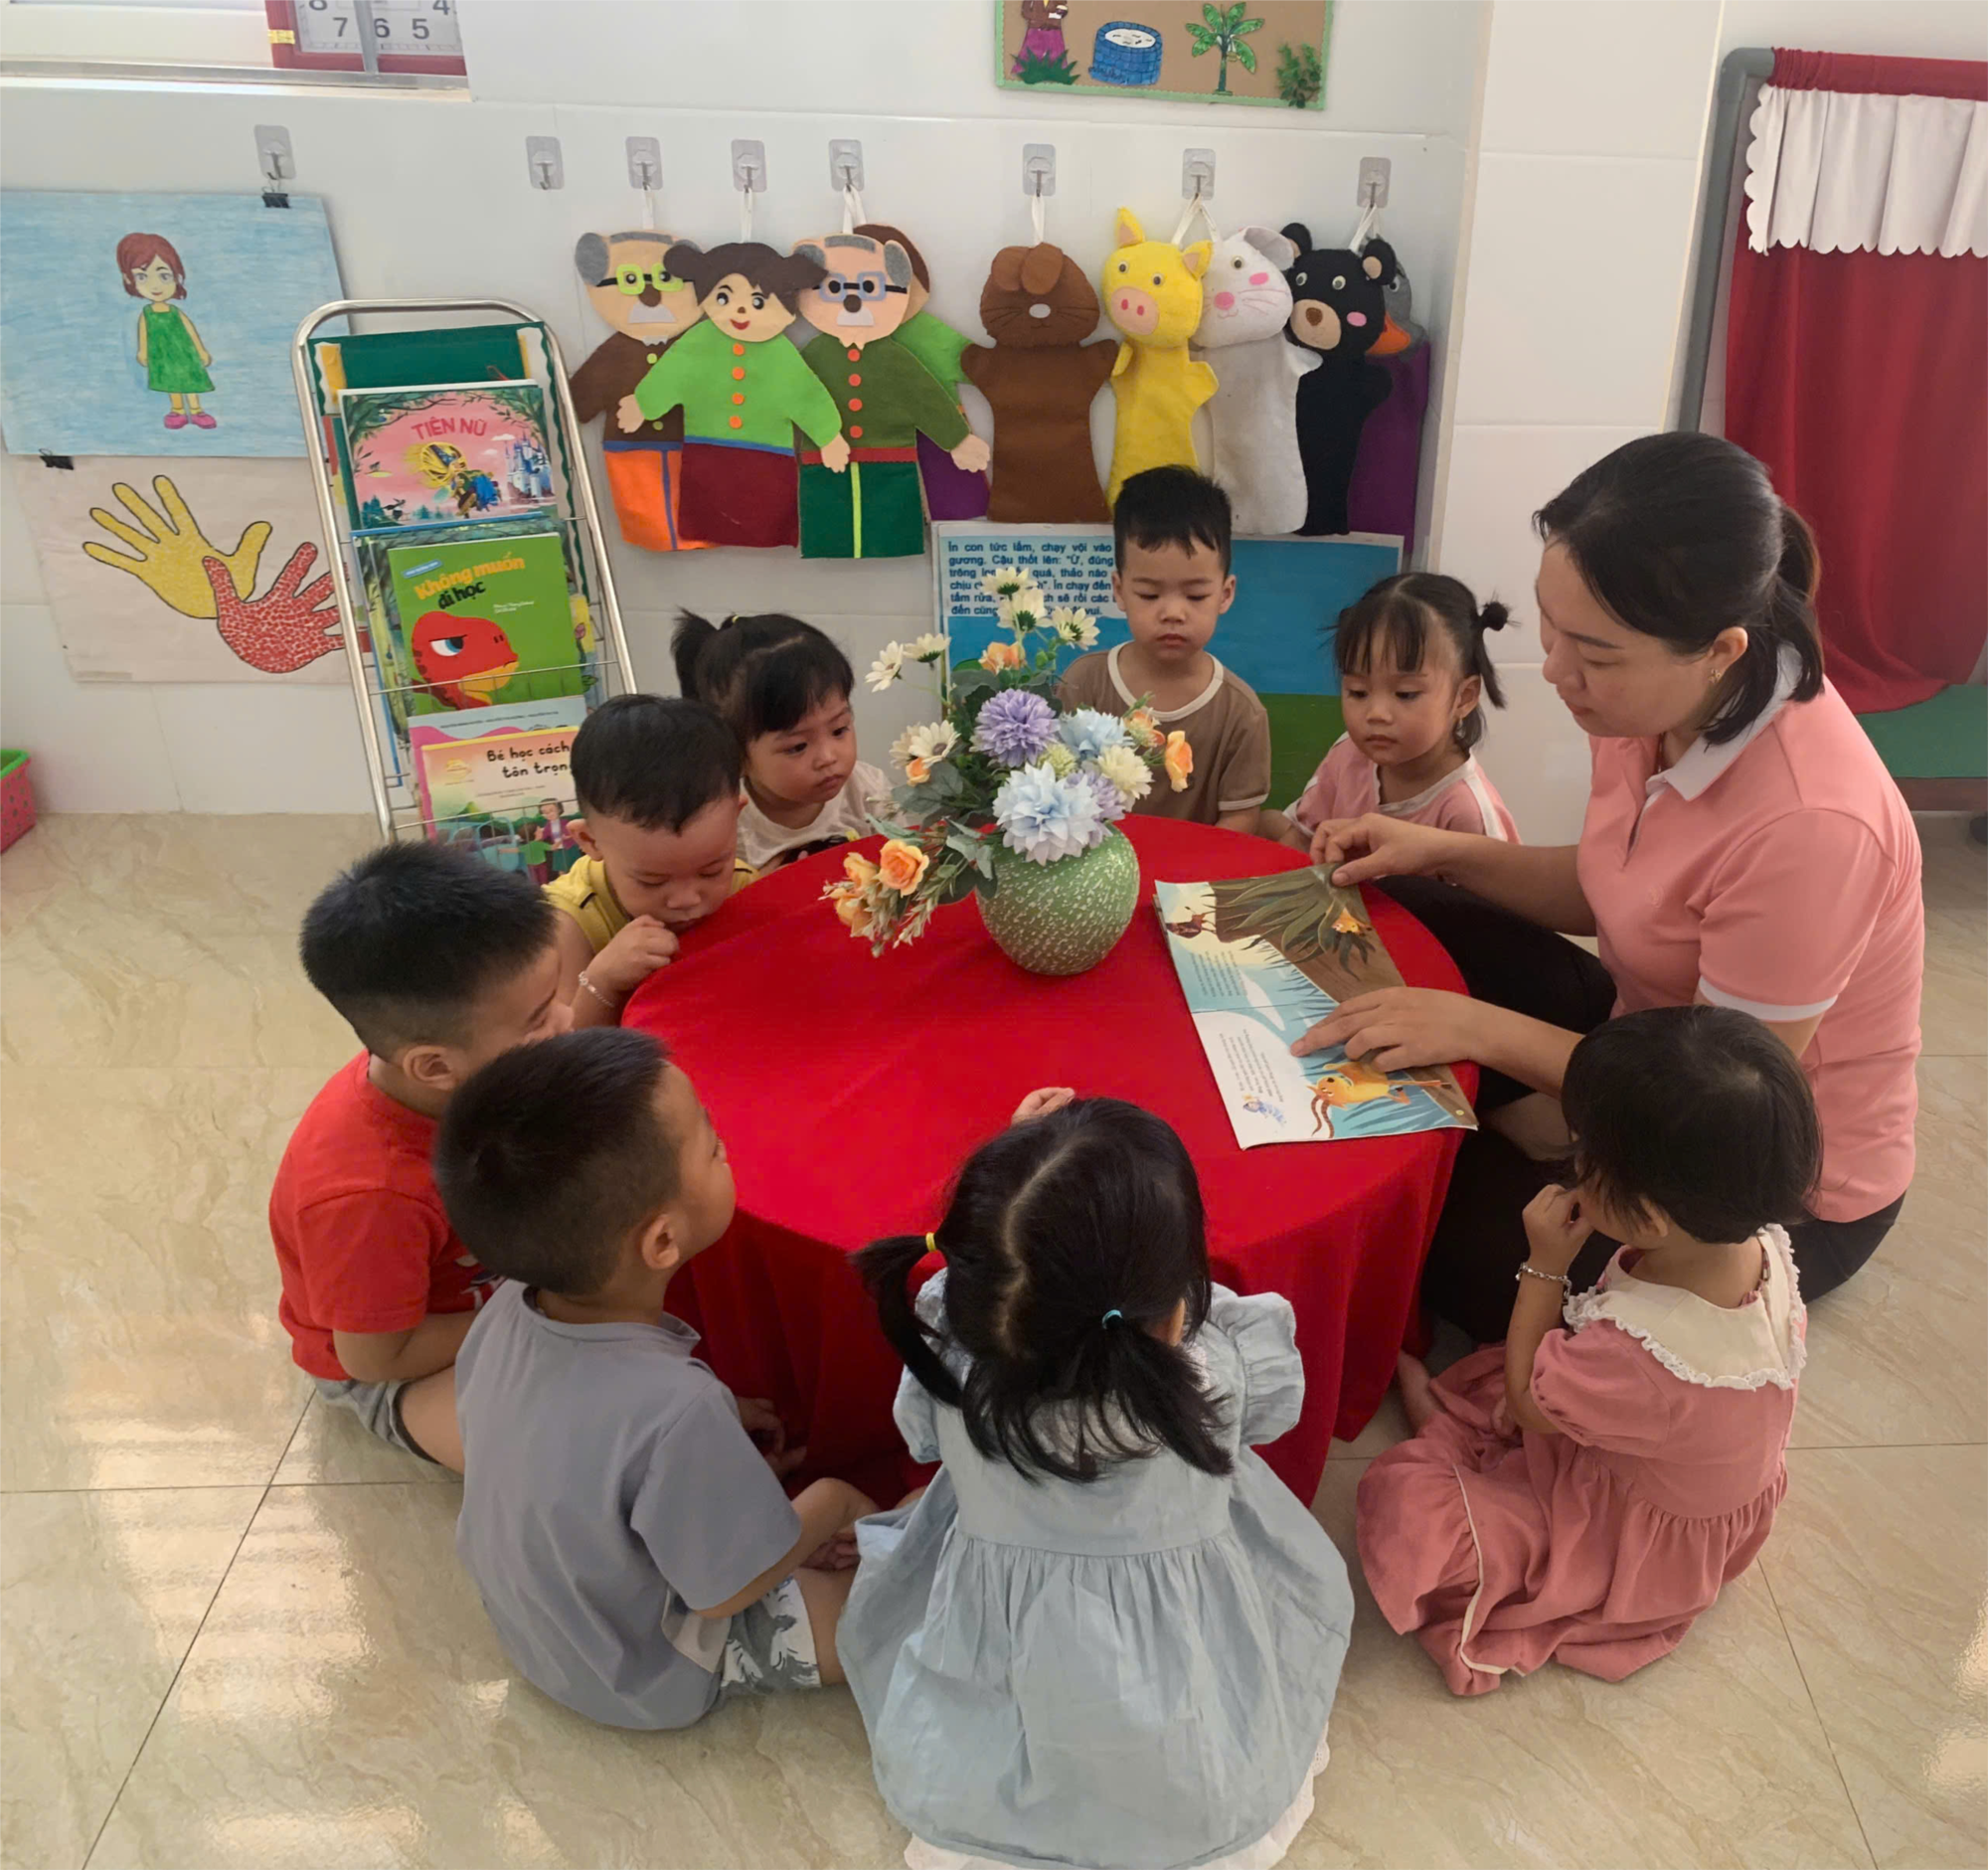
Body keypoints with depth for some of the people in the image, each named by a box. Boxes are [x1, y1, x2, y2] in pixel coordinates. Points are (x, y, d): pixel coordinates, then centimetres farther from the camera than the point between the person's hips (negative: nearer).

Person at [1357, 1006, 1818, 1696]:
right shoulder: (1763, 1246, -24)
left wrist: (1546, 1266, -21)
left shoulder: (1633, 1353, -46)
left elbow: (1527, 1403, -21)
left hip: (1631, 1539, -7)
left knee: (1400, 1495, -12)